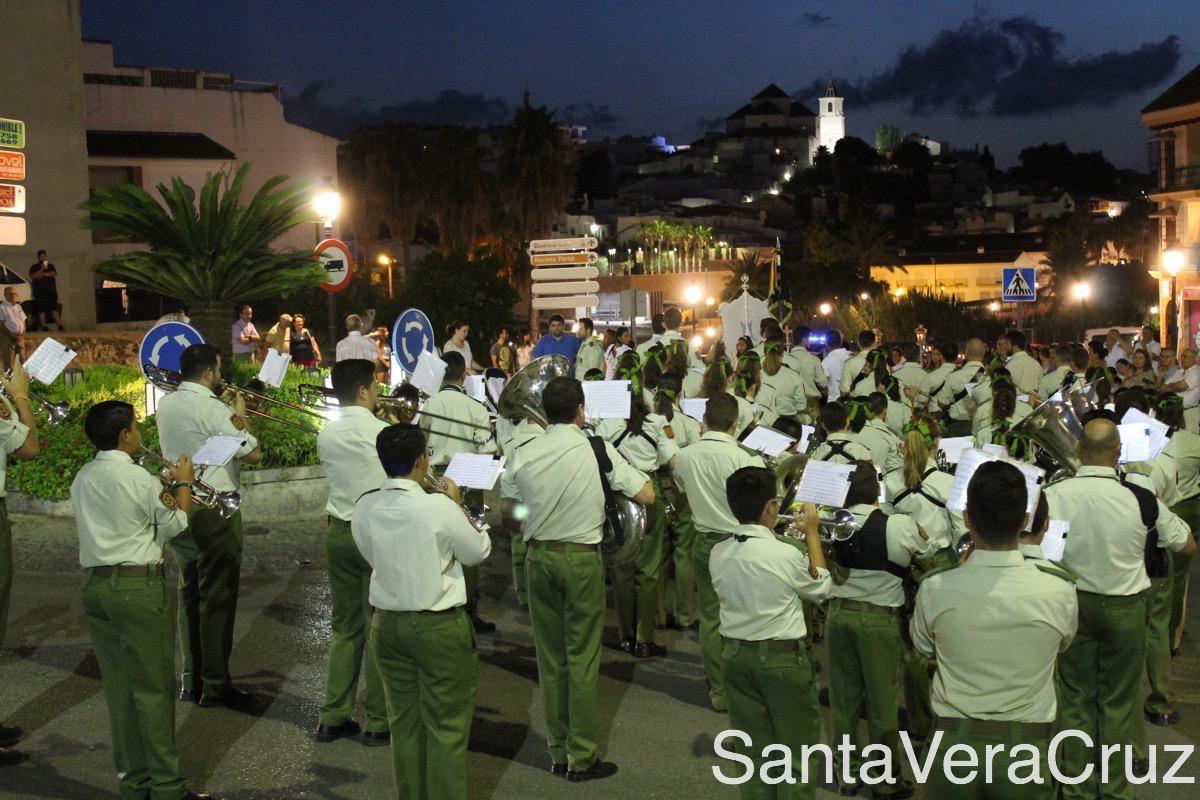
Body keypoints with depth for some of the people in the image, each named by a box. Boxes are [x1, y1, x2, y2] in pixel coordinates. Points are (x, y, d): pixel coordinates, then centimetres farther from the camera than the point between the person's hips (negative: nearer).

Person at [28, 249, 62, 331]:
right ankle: (43, 326, -10)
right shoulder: (34, 267, 12)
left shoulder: (51, 266, 19)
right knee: (41, 309, -9)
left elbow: (54, 273, 1)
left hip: (51, 291, 2)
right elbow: (32, 276, -5)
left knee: (54, 309, -4)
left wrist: (43, 274, -8)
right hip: (40, 292, -2)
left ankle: (59, 325, -9)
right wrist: (41, 269, -13)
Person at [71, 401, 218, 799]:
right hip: (138, 586, -7)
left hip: (95, 584, 7)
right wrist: (183, 485, 11)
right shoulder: (138, 479, -14)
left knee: (118, 686, 11)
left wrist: (164, 492, 20)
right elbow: (177, 526, -2)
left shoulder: (82, 478, 9)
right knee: (153, 687, 0)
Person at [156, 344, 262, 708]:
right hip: (215, 512, -8)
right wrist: (239, 416, 0)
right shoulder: (213, 409, -17)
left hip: (180, 508, 8)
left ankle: (191, 680, 21)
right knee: (217, 598, -1)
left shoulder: (165, 405, 7)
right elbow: (253, 453, -13)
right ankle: (215, 685, 4)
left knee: (190, 594, 15)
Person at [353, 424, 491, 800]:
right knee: (446, 727, 7)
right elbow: (478, 553, -6)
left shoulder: (364, 509, -6)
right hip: (439, 626, -5)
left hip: (387, 624, 5)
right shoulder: (438, 507, -20)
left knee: (404, 723, 17)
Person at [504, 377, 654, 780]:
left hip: (539, 557, 3)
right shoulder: (598, 450, -10)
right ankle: (581, 757, 8)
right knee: (582, 658, 4)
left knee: (550, 657, 12)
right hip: (582, 558, -3)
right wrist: (639, 471, 11)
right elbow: (646, 496, -8)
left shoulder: (523, 455, -2)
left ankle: (558, 752, 21)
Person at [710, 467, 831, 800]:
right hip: (782, 658, -5)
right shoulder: (787, 555, -19)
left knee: (753, 747, 15)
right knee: (797, 746, 11)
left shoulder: (718, 554, -5)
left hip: (736, 656, 5)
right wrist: (811, 532, 5)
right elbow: (821, 588, -2)